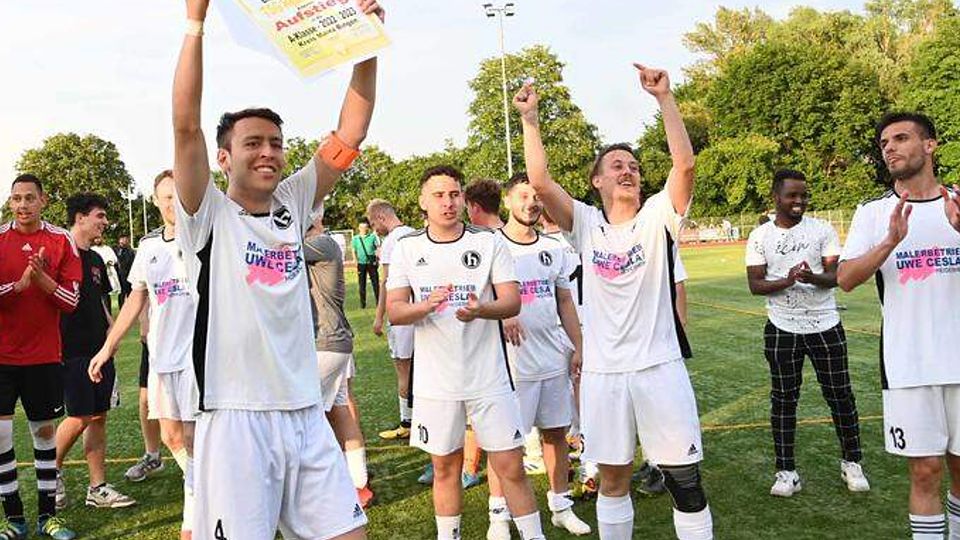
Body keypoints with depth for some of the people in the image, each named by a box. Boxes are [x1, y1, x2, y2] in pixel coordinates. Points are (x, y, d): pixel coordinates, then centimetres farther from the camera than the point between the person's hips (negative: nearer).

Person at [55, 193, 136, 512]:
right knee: (80, 417, -5)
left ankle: (98, 489, 13)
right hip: (73, 350, -7)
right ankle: (53, 473, 20)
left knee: (99, 416, 7)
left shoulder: (96, 260, 17)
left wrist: (110, 328, 9)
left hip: (99, 349, 7)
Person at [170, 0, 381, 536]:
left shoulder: (293, 205, 10)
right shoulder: (208, 215, -1)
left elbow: (351, 133, 6)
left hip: (308, 416, 5)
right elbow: (186, 125, -15)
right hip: (236, 421, -4)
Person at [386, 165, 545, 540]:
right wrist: (426, 306, -23)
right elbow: (394, 311, -1)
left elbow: (512, 301, -5)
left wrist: (481, 310, -27)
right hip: (436, 381, 1)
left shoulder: (488, 242, 0)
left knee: (511, 467, 2)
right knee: (445, 467, 13)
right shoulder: (407, 248, 3)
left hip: (488, 377, -1)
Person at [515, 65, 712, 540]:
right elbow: (540, 183, -8)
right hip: (602, 372, 1)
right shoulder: (585, 224, 4)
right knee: (612, 479, 13)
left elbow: (685, 163, -14)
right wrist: (530, 119, -11)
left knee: (685, 480, 5)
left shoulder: (657, 217, 1)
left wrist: (664, 97, -20)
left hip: (660, 367, -1)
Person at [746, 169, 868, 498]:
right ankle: (786, 472, 16)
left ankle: (851, 462, 28)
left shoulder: (823, 230, -1)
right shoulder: (760, 237, 0)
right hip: (782, 330, 0)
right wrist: (787, 281, -24)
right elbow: (755, 284, -5)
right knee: (783, 399, 6)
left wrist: (813, 278, -28)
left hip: (825, 326, 0)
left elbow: (836, 275, -6)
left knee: (839, 394, 9)